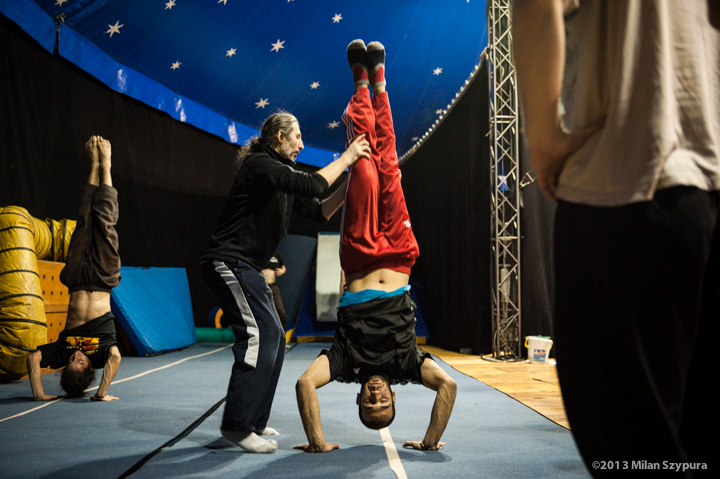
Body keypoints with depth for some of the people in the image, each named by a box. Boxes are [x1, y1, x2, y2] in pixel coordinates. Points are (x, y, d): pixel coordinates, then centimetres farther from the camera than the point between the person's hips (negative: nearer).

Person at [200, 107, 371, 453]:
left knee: (273, 341, 10)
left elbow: (318, 212, 13)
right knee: (260, 335, -18)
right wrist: (346, 157, -13)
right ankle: (237, 426, -13)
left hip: (245, 268, 10)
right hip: (227, 263, -10)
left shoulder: (283, 174, 18)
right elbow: (311, 185, -23)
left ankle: (253, 421, 17)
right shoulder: (260, 165, -12)